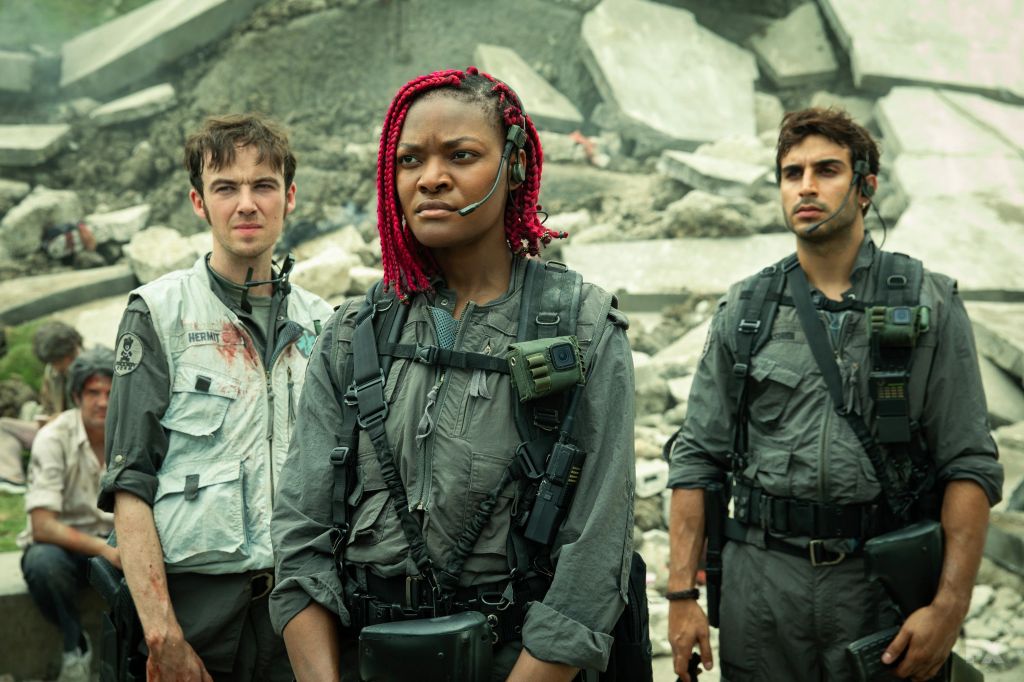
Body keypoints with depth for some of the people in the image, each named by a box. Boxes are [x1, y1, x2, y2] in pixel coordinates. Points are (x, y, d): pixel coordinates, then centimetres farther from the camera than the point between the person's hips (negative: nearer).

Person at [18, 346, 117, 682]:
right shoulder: (54, 438, -18)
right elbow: (42, 526, -25)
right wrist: (103, 549, -39)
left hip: (116, 541, 2)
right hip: (63, 543, -2)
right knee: (42, 563, -37)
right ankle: (75, 647, -10)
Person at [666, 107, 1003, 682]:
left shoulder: (929, 306, 0)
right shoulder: (744, 310, 6)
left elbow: (970, 467, -4)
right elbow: (698, 460, 6)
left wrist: (950, 607, -13)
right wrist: (682, 594, -2)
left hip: (882, 582, -1)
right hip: (761, 576, 2)